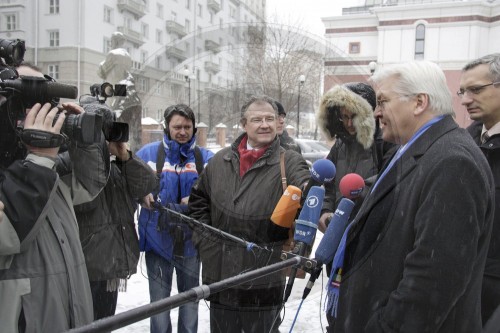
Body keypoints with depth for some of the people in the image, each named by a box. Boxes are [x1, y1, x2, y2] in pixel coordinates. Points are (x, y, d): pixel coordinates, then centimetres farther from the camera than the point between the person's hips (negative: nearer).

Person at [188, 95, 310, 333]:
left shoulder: (290, 162, -6)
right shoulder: (220, 160, 5)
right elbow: (199, 200, 17)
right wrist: (204, 238, 7)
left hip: (265, 278, -3)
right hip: (220, 273, 4)